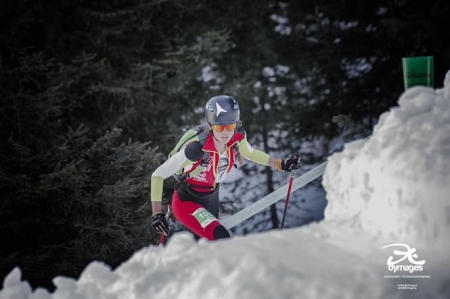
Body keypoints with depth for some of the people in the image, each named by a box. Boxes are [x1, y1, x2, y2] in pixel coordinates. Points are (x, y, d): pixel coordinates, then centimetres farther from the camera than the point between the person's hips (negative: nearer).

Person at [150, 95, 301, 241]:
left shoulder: (237, 139, -17)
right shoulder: (197, 149, -35)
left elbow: (249, 153, 9)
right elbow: (158, 175, -27)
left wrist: (281, 164, 4)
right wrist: (157, 214, -32)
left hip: (211, 201, 7)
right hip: (186, 202, -7)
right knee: (222, 240, -30)